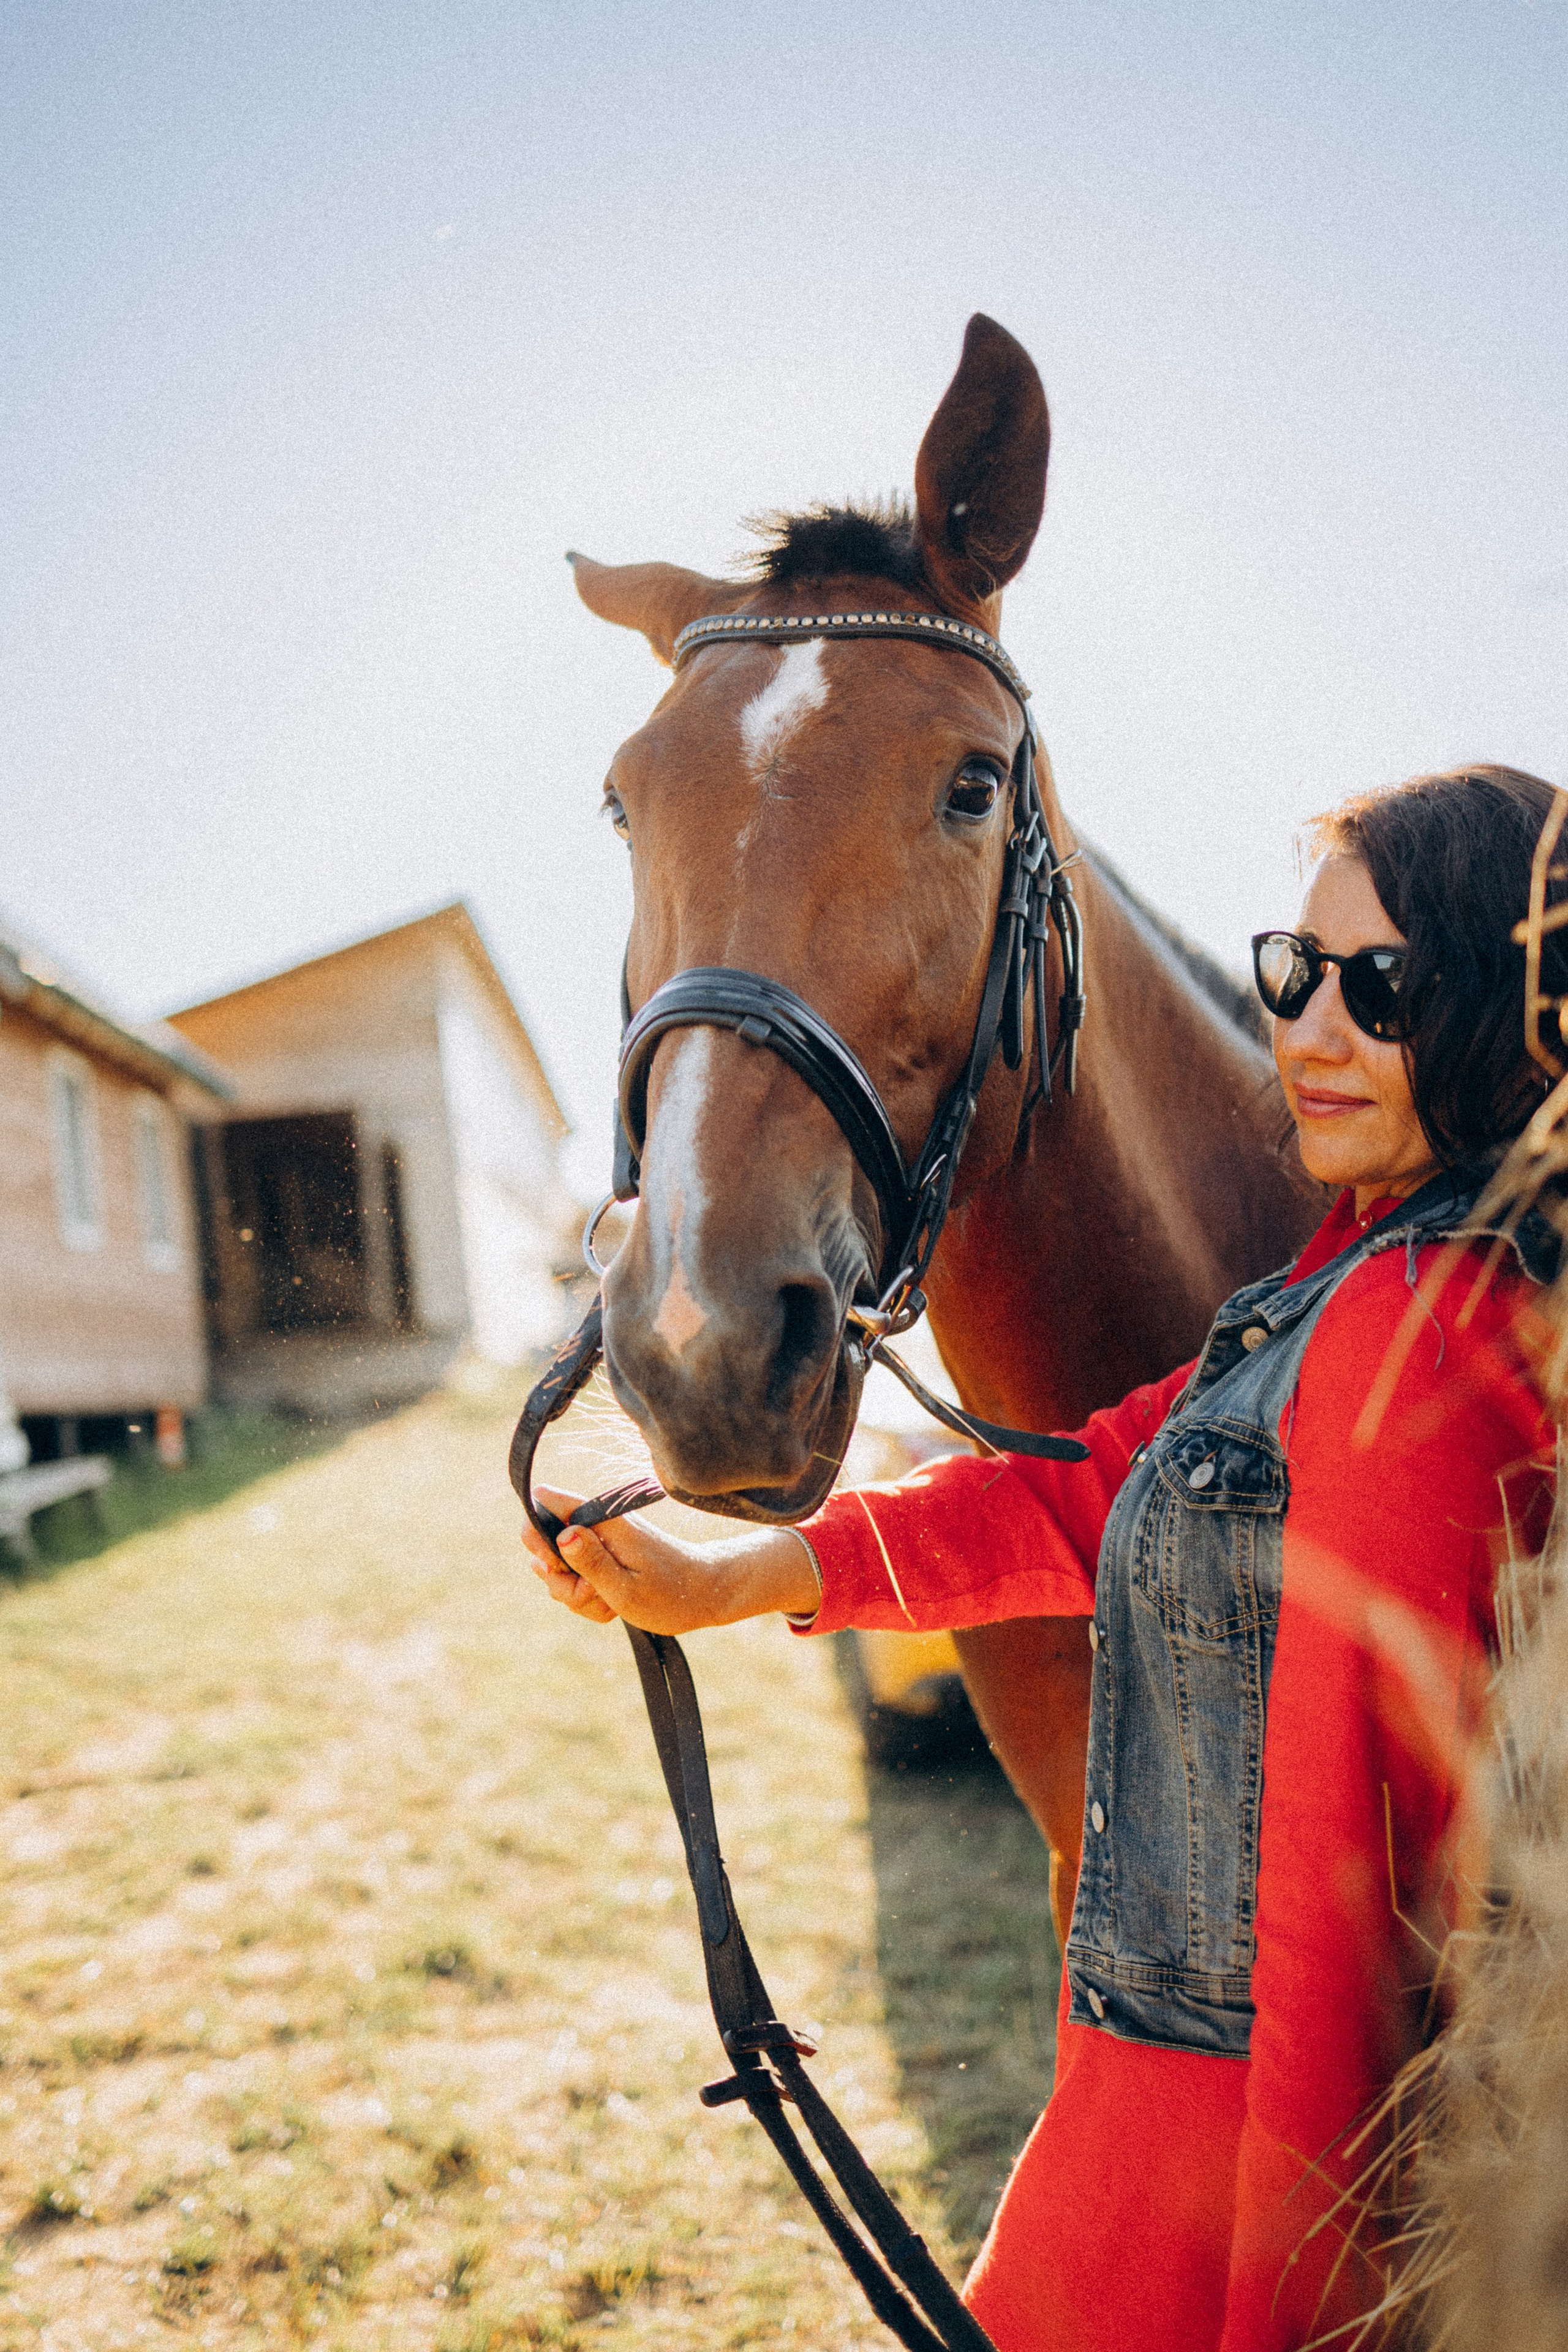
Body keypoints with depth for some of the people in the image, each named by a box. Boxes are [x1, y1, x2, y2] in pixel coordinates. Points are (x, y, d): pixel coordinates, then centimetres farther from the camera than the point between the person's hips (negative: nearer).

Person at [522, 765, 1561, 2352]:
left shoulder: (1404, 1325, -25)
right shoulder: (1368, 1273, 7)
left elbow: (1351, 1838, -26)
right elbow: (1100, 1488, 6)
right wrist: (727, 1580, 1)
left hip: (1236, 2090, -9)